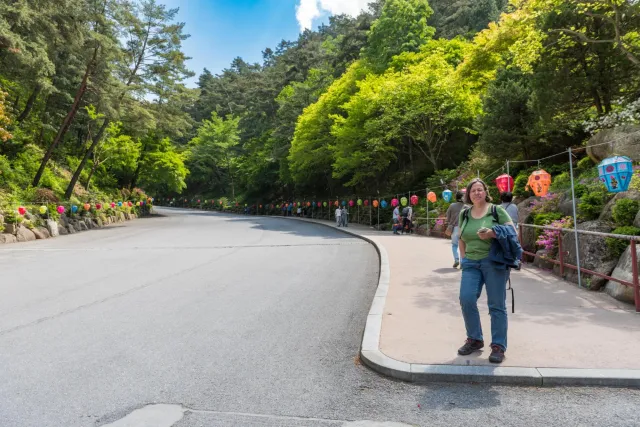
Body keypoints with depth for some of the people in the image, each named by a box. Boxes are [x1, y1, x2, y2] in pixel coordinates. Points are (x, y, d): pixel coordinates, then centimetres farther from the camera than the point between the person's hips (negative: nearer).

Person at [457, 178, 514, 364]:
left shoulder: (497, 210, 0)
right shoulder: (464, 214, 12)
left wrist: (493, 233, -18)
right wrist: (463, 258, 10)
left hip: (494, 262, -3)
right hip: (471, 263, 4)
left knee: (496, 305, 1)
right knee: (466, 299, -7)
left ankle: (498, 346, 11)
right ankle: (474, 339, 13)